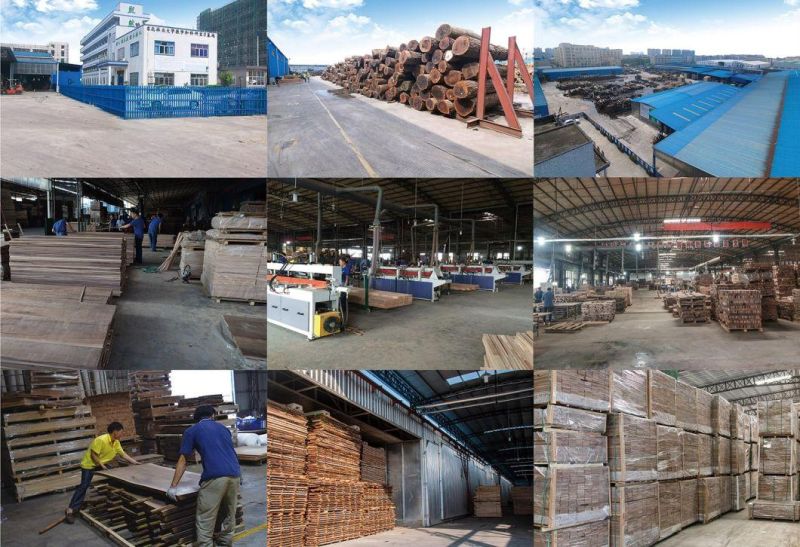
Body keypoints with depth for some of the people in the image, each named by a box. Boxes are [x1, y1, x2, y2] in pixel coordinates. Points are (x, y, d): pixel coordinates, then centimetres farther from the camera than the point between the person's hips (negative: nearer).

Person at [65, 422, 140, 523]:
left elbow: (123, 454, 3)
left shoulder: (116, 442, -4)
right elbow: (93, 455, -27)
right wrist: (102, 466, -23)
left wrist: (134, 462, 0)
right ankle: (71, 510, -12)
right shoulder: (101, 440, -30)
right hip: (89, 464, -8)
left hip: (102, 464, 8)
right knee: (84, 486, -13)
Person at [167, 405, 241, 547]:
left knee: (205, 522, 3)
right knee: (229, 516, 19)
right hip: (234, 474, 5)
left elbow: (182, 461, 12)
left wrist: (173, 487, 16)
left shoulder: (191, 431, 13)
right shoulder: (223, 428, 26)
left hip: (214, 477, -5)